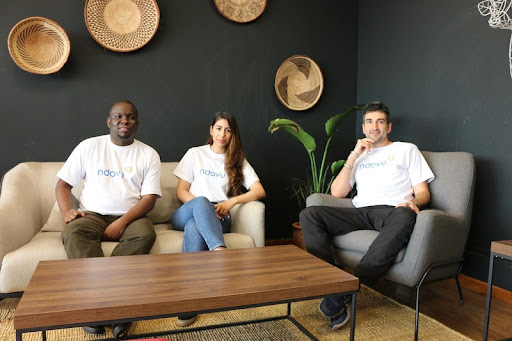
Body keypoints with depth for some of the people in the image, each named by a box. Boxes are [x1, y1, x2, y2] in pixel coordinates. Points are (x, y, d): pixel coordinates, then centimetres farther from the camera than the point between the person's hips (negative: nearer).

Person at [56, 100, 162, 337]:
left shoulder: (149, 154, 4)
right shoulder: (88, 146, 8)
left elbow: (150, 198, -4)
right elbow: (63, 184, 9)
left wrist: (122, 222, -19)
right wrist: (66, 211, -12)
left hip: (130, 217, -1)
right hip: (93, 215, 1)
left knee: (145, 234, -33)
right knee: (73, 232, -31)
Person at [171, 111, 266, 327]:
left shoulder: (238, 160, 17)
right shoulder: (195, 154, 15)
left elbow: (259, 191, 4)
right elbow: (181, 191, 7)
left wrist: (231, 201, -11)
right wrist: (202, 205, -12)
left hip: (217, 218, 0)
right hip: (185, 214, 0)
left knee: (194, 227, -38)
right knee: (201, 202, -38)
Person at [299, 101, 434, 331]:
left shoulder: (406, 150, 22)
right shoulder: (358, 156, 29)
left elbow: (423, 192, 12)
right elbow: (337, 192, 15)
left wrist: (413, 203, -13)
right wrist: (354, 155, 10)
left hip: (391, 211, -3)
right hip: (360, 213, 3)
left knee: (405, 217, -41)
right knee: (308, 215, -21)